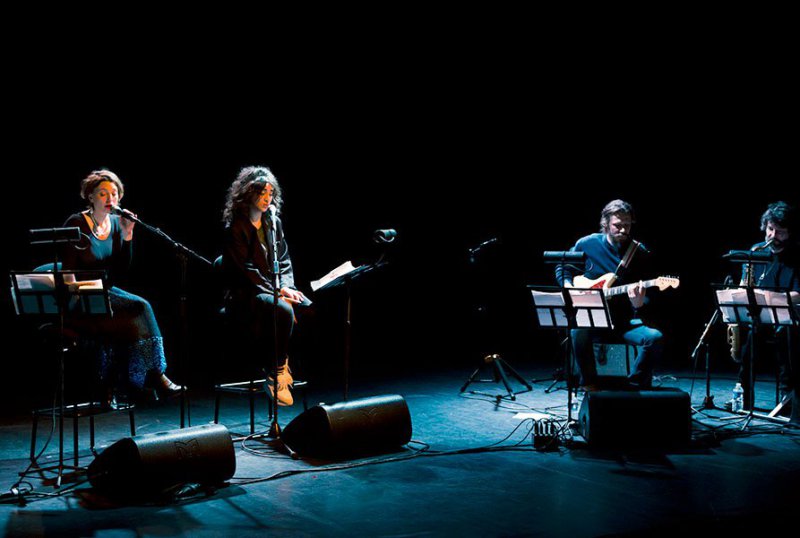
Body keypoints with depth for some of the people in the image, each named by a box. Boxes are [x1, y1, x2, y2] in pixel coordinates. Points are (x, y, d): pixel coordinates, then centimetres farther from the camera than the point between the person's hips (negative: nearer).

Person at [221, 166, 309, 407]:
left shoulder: (274, 222, 13)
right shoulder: (235, 227, -6)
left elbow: (284, 260, 13)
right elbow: (246, 269, -13)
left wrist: (287, 287, -6)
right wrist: (277, 291, -19)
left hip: (273, 288, 6)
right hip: (244, 294, -6)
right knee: (283, 310, -34)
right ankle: (276, 373, -21)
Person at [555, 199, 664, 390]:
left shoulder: (639, 252, 0)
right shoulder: (586, 244, 0)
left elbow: (646, 300, -1)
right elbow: (562, 270, 16)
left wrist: (638, 304, -25)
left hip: (624, 320, 1)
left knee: (655, 338, -26)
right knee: (579, 330, -35)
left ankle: (636, 386, -5)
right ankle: (589, 385, -16)